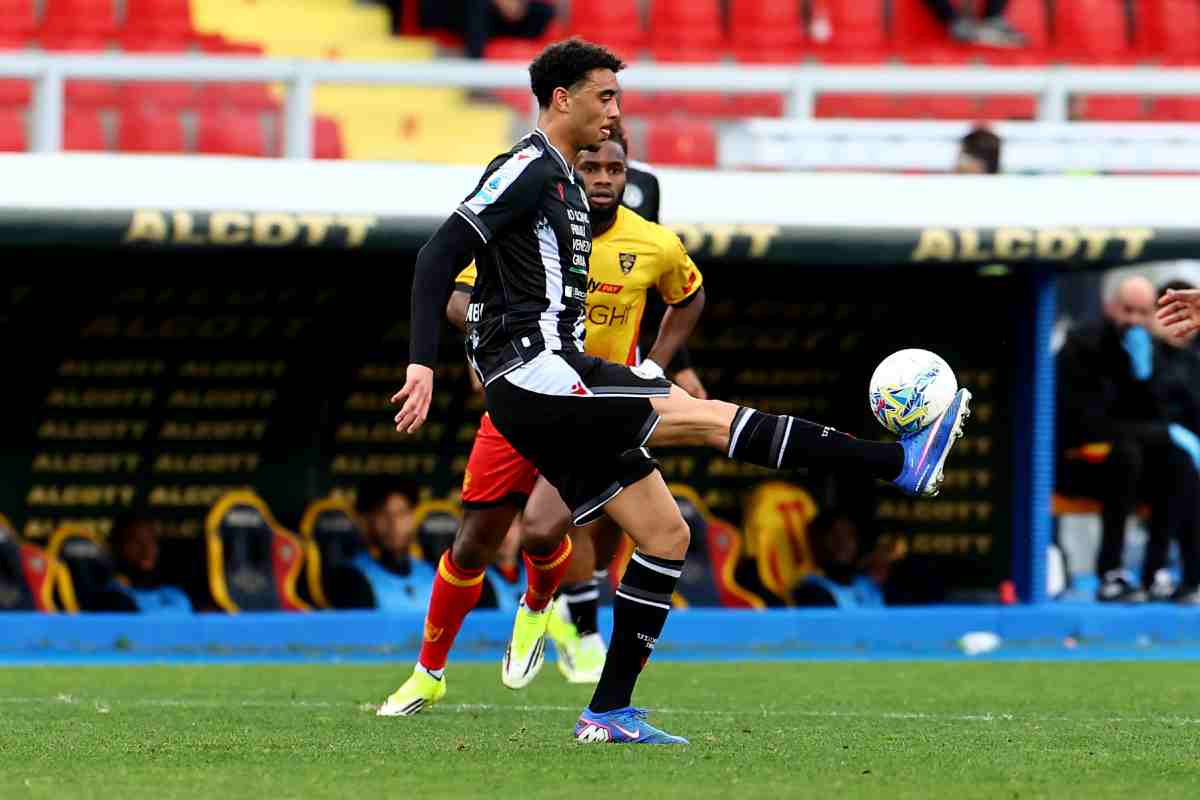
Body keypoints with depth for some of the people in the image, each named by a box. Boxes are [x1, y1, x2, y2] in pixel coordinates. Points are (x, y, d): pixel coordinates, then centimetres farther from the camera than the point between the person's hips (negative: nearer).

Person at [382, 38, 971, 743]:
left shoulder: (565, 187, 22)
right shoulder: (528, 170, -8)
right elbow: (439, 258, -16)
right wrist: (422, 365, -24)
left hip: (560, 381, 11)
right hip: (531, 375, -11)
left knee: (667, 533, 5)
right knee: (710, 418, -16)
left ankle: (610, 711, 6)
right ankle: (902, 462, -19)